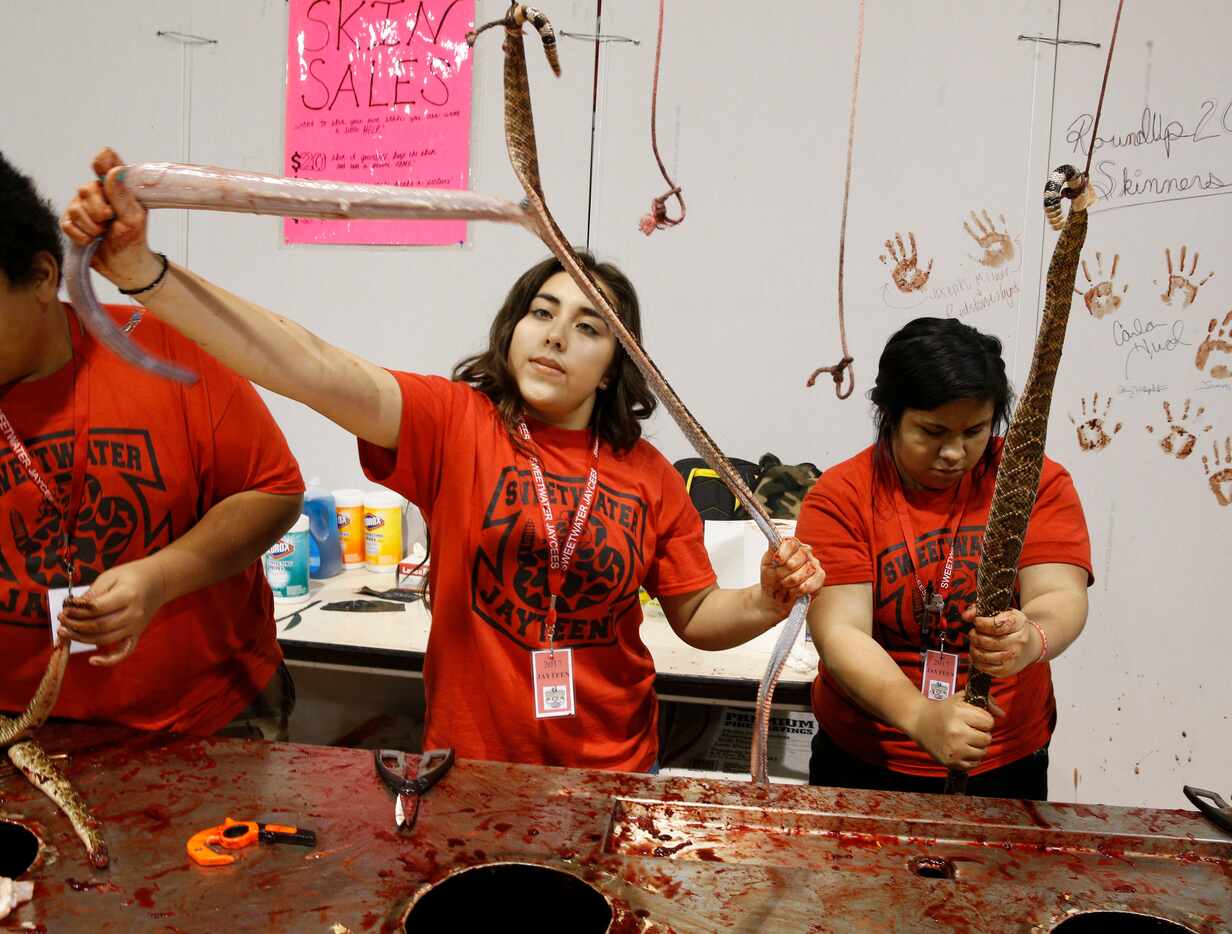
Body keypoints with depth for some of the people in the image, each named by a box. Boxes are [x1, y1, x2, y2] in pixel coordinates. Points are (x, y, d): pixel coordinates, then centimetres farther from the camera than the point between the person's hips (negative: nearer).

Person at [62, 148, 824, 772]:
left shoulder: (649, 478, -5)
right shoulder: (455, 421, -10)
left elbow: (697, 618, 3)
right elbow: (312, 370, -24)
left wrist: (767, 601, -17)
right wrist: (141, 269, -34)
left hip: (612, 771, 2)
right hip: (468, 758, -1)